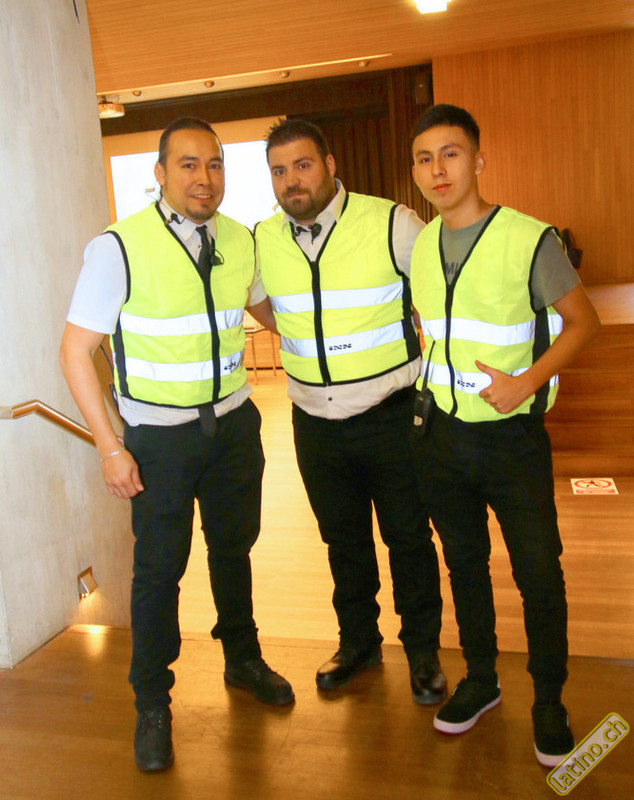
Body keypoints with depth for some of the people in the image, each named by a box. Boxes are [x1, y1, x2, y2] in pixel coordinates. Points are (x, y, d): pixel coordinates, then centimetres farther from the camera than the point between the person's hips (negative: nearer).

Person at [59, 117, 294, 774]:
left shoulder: (240, 241, 0)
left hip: (234, 423, 5)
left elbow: (265, 307, 21)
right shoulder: (119, 247, -15)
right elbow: (76, 348, -12)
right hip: (159, 435, -4)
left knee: (234, 547, 19)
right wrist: (109, 445, -15)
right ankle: (151, 703, 28)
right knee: (159, 568, 6)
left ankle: (242, 659, 44)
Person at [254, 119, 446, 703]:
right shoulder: (262, 242, 0)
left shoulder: (391, 224, -12)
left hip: (391, 416, -3)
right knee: (343, 539, 18)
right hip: (315, 422, 4)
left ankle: (423, 650, 32)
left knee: (408, 537, 9)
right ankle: (359, 642, 39)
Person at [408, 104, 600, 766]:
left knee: (538, 572, 4)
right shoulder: (417, 245, 4)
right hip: (441, 433, 5)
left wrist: (528, 381, -19)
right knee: (464, 562, 17)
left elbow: (582, 320, -6)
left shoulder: (528, 238, -12)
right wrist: (427, 388, 8)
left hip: (511, 434, -4)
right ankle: (480, 681, 36)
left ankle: (549, 700, 27)